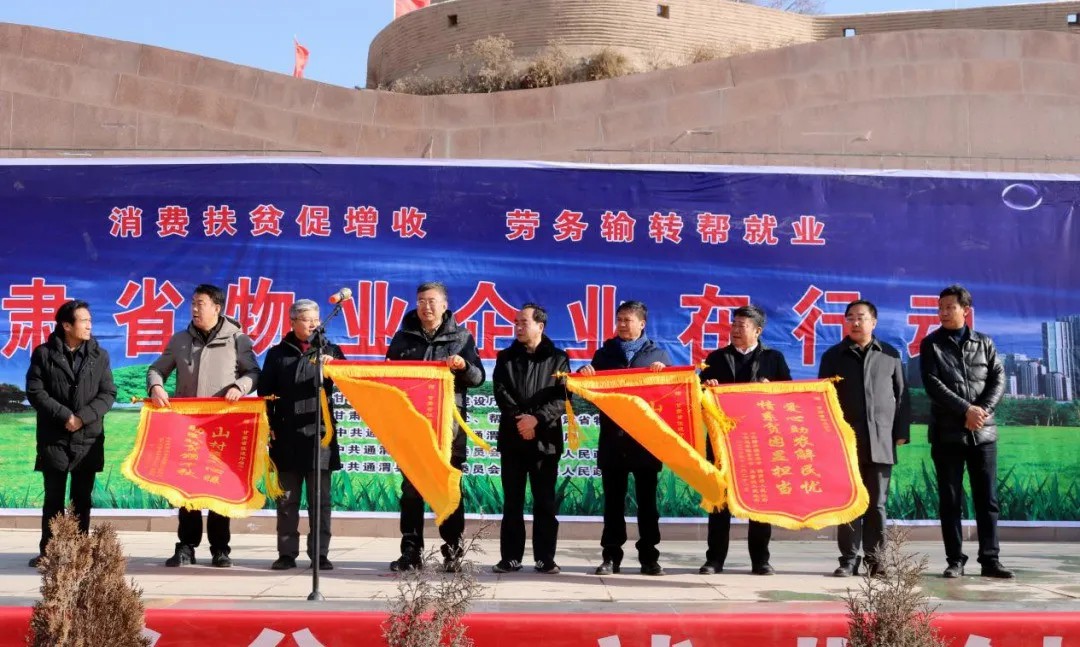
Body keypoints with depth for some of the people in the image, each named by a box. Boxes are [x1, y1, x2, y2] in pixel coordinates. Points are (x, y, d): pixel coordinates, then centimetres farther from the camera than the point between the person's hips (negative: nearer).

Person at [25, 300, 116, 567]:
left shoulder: (99, 355, 5)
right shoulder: (44, 353, 0)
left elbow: (108, 394, 1)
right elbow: (35, 391, -5)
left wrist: (83, 417, -13)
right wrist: (63, 415, -15)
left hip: (88, 439, 2)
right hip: (54, 439, -1)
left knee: (82, 498, 6)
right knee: (53, 498, 4)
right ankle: (48, 551, 11)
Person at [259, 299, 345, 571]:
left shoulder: (329, 351, 11)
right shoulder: (278, 353, 11)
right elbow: (265, 391, 10)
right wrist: (270, 425, -1)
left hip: (320, 434, 0)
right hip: (287, 437, 0)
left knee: (320, 499, 2)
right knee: (287, 499, 5)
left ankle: (320, 553, 6)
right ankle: (287, 553, 11)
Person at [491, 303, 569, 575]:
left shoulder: (557, 359, 5)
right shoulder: (506, 358, 11)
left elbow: (562, 397, -4)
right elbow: (501, 394, 0)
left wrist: (537, 419, -17)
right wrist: (520, 420, -13)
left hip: (545, 438, -2)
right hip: (512, 438, 2)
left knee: (545, 501, 1)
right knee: (512, 500, 4)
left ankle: (545, 558, 5)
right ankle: (510, 557, 8)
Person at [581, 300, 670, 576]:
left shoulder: (657, 354, 11)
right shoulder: (605, 353, 14)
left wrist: (663, 370, -15)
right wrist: (585, 373, -10)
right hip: (612, 437, 1)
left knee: (647, 500, 3)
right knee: (613, 500, 4)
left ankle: (649, 557, 8)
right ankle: (611, 556, 7)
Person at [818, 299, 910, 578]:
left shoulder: (890, 355, 10)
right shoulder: (833, 356, 9)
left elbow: (901, 396, 10)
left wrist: (902, 432, 3)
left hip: (881, 441, 0)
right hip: (845, 441, 0)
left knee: (877, 503, 3)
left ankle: (874, 558, 10)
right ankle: (849, 559, 4)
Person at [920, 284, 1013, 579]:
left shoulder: (984, 343, 11)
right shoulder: (931, 344, 5)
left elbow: (999, 379, 3)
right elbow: (932, 383, -6)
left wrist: (983, 410, -13)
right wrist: (966, 410, -15)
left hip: (983, 432, 2)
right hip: (947, 432, -1)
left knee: (987, 497, 2)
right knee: (950, 499, 0)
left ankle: (990, 559, 6)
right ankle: (955, 560, 5)